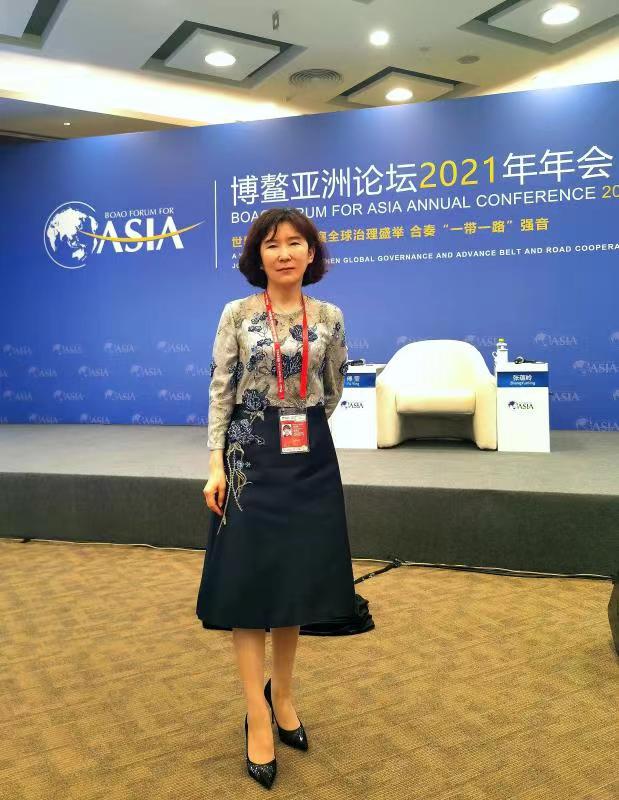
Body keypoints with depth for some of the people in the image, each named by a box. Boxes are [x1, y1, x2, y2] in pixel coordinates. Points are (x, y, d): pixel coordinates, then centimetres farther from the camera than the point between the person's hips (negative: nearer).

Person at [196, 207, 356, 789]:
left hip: (309, 459, 3)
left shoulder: (330, 318, 4)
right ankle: (258, 720, 12)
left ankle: (282, 694, 32)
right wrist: (216, 464, -10)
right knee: (249, 583, 0)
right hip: (251, 458, -2)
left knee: (297, 580, 12)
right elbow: (220, 391, -4)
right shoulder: (237, 315, -2)